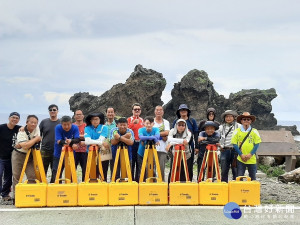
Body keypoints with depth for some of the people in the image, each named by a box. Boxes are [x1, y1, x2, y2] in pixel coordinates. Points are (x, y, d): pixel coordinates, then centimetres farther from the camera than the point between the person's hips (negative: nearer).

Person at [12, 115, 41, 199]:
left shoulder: (37, 129, -5)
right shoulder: (21, 133, -21)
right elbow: (25, 146, -34)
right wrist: (36, 139, -24)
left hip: (30, 156, 4)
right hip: (18, 155, -4)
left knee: (32, 176, -4)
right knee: (16, 176, 1)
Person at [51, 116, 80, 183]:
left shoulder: (75, 128, -9)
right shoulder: (58, 127, -13)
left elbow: (78, 140, -20)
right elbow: (59, 141, -23)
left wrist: (71, 141, -43)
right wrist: (72, 144, -33)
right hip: (58, 154, -1)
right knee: (56, 173, -4)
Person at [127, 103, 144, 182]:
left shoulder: (142, 120, 14)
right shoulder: (129, 119, 1)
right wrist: (133, 123, -24)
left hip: (141, 144, 4)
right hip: (132, 143, -4)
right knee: (132, 163, -1)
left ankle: (138, 180, 15)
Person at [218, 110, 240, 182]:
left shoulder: (239, 126, 8)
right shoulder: (221, 127, 15)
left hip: (235, 150, -2)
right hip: (225, 150, 2)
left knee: (236, 170, -1)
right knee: (224, 171, 4)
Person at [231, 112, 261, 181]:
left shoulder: (254, 131, 4)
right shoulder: (237, 131, 3)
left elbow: (257, 144, 2)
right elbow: (234, 144, 0)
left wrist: (250, 154, -10)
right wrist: (241, 154, -10)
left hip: (251, 159, 1)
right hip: (240, 158, -1)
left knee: (252, 177, 8)